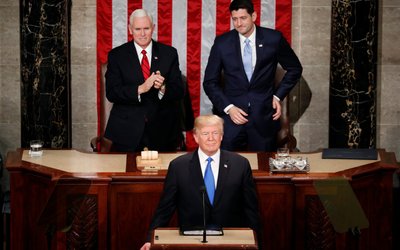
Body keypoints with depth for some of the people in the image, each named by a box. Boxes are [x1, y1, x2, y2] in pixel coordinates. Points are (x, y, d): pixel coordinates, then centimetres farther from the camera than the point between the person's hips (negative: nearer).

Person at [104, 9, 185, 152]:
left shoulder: (169, 53, 4)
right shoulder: (116, 55, 0)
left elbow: (179, 92, 1)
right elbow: (111, 93, -9)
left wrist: (163, 88, -22)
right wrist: (140, 89, -24)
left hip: (162, 130, 1)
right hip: (127, 130, -1)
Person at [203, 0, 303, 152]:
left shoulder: (273, 39, -3)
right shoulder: (222, 43, -2)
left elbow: (294, 69, 12)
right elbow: (210, 82, 3)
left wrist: (278, 96, 3)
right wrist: (228, 107, -9)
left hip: (263, 116, 0)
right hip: (231, 115, 0)